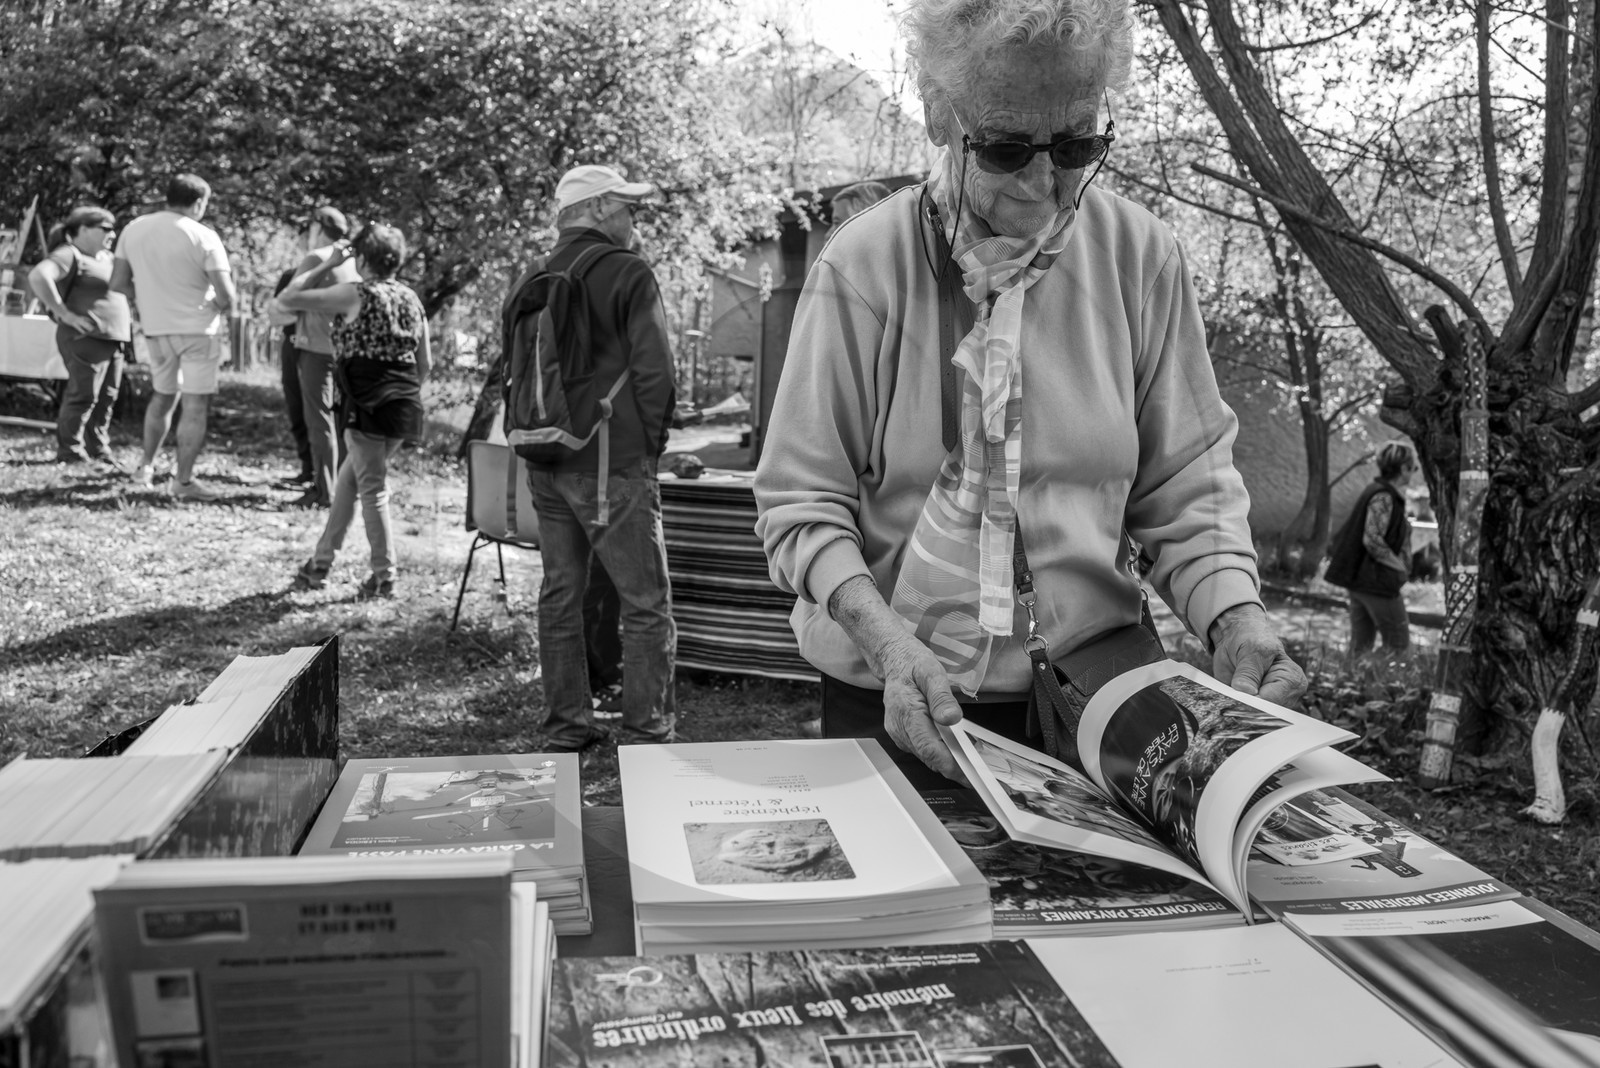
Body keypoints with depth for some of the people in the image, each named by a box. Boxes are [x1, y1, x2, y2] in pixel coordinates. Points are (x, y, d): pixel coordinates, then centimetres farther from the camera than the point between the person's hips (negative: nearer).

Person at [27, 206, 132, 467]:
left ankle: (98, 448, 19)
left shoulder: (105, 257, 19)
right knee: (83, 395, -7)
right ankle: (69, 453, 1)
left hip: (112, 337, 9)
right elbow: (38, 277, -25)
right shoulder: (69, 255, -9)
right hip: (85, 338, -9)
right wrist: (64, 313, -23)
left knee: (107, 397, 10)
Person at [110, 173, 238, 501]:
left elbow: (118, 283, 5)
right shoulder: (203, 236, -13)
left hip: (156, 328, 6)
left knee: (162, 395, 24)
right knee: (196, 404, 0)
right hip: (198, 328, -6)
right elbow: (225, 294, -17)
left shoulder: (133, 229, 3)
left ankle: (146, 466, 30)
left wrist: (146, 303, 20)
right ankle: (183, 481, 1)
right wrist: (231, 315, 3)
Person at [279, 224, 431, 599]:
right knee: (348, 478, 18)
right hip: (406, 408, 7)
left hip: (369, 406, -7)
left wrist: (327, 265, 2)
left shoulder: (355, 295, -7)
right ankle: (321, 562, 26)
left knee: (372, 488, 3)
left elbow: (287, 298, -4)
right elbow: (425, 362, 13)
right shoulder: (411, 299, 12)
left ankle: (384, 576, 9)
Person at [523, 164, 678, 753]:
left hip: (545, 462, 7)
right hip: (612, 463, -7)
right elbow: (654, 374, -13)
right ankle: (646, 731, 1)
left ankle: (566, 727, 21)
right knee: (647, 602, 0)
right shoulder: (629, 273, -8)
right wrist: (650, 445, -1)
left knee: (560, 595, 13)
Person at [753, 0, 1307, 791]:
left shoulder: (1140, 258, -6)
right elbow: (801, 502, -11)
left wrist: (1235, 617, -17)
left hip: (1088, 695, 2)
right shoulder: (864, 266, -13)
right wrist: (887, 638, -26)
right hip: (898, 702, -2)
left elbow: (1186, 486, -1)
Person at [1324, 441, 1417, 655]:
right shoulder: (1383, 497, -17)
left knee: (1361, 643, 12)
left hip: (1360, 579, 9)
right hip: (1376, 581, -9)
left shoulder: (1376, 491, 13)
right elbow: (1372, 540, -25)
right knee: (1398, 642, 0)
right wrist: (1399, 566, -15)